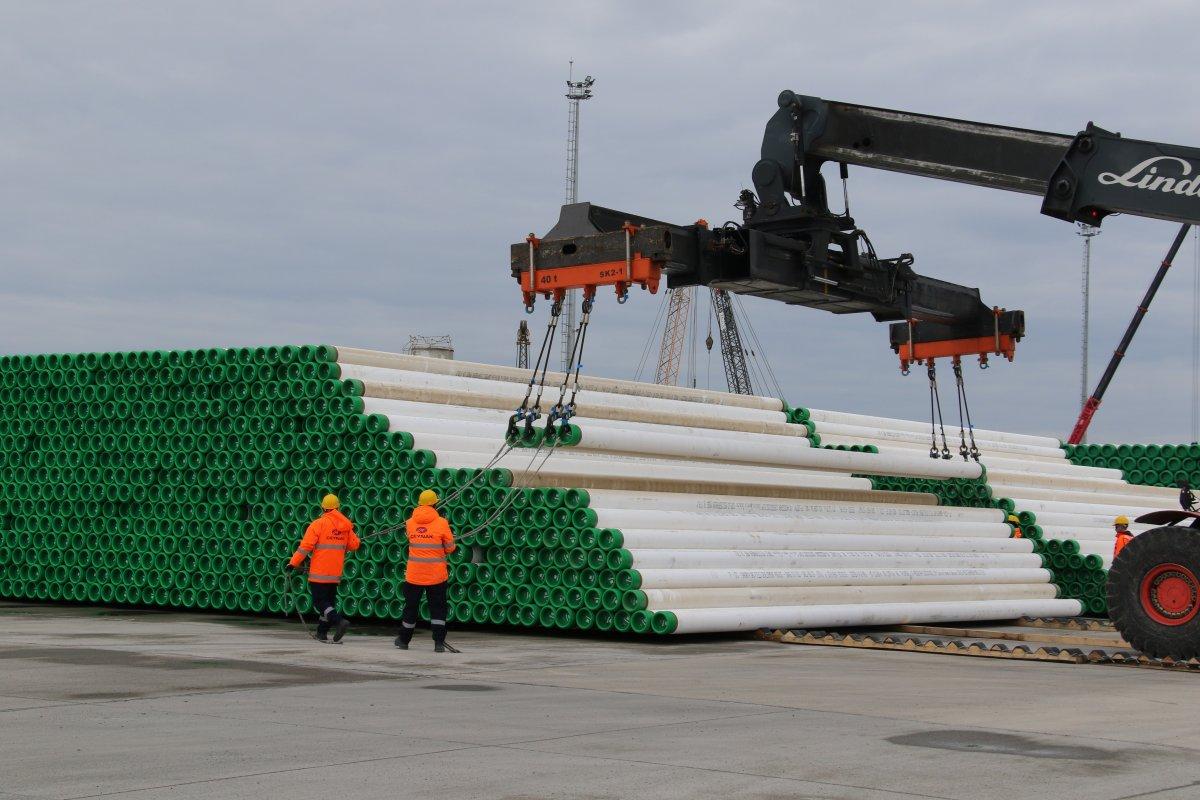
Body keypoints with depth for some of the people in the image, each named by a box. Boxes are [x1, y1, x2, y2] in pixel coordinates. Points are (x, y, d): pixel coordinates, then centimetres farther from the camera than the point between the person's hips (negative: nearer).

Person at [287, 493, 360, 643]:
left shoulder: (318, 524, -10)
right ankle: (322, 632, 19)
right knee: (329, 601, 16)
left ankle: (339, 621, -23)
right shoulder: (346, 525, 4)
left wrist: (293, 563, -6)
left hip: (319, 573, -5)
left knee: (320, 603, -3)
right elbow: (354, 545, 8)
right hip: (336, 574, 5)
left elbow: (305, 546, -13)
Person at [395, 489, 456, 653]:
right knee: (438, 608, 5)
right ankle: (439, 642, -4)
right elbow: (450, 548, -2)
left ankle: (404, 640, 26)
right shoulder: (441, 523, -9)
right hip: (436, 575, -2)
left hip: (414, 573, 2)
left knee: (411, 606, 15)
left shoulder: (410, 523, 0)